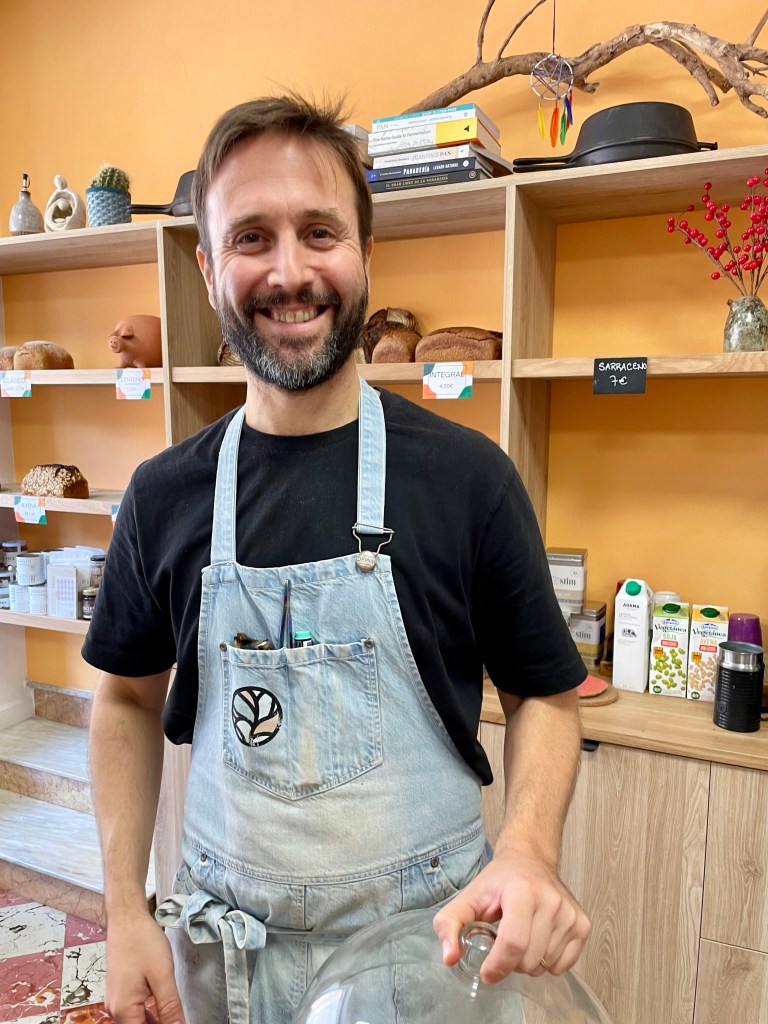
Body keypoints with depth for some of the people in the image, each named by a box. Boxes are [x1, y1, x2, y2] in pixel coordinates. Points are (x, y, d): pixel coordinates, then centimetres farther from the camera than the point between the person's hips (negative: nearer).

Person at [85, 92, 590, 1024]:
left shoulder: (468, 475, -15)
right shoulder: (164, 494, -7)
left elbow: (544, 696, -5)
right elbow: (129, 699, 5)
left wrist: (529, 849, -22)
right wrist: (125, 913, 0)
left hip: (428, 944, -2)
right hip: (221, 945, 3)